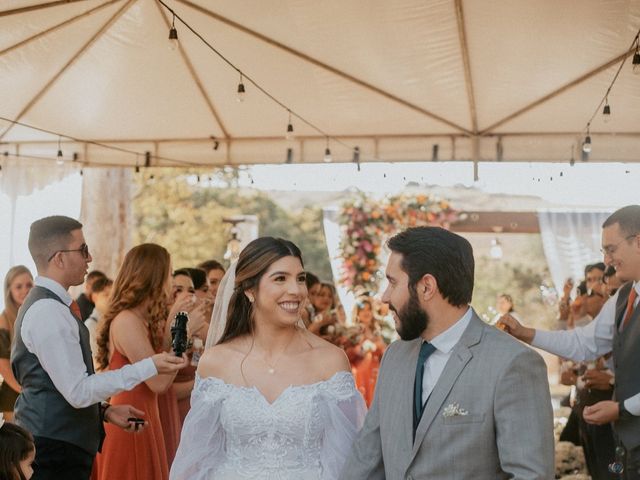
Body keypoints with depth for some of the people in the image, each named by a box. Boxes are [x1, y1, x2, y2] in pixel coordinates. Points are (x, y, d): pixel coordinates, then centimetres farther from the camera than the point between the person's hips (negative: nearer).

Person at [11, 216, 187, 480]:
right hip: (55, 450, -10)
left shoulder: (45, 304, 12)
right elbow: (78, 391, -22)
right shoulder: (49, 312, -19)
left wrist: (104, 410, 9)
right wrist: (149, 366, -18)